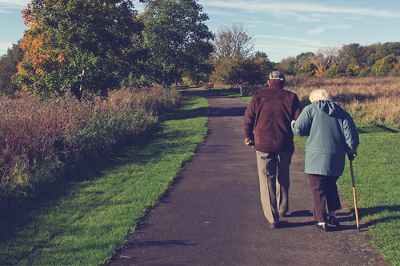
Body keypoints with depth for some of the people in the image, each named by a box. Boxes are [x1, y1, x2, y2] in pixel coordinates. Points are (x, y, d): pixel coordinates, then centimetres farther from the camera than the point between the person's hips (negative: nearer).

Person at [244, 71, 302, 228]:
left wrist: (249, 137, 15)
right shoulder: (290, 97, 2)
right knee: (283, 178, 21)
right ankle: (283, 208, 37)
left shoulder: (259, 96, 2)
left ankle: (272, 218, 4)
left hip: (263, 145, -1)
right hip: (285, 145, 1)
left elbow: (248, 118, 1)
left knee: (266, 181, 5)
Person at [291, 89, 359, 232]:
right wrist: (351, 150, 16)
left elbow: (299, 130, -8)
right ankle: (332, 214, 24)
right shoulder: (342, 112, 9)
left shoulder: (310, 109, -1)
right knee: (331, 185, 24)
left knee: (318, 189, 6)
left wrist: (293, 123, 13)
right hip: (336, 159, 4)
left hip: (316, 157, -4)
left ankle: (322, 221, 11)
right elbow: (351, 134, 2)